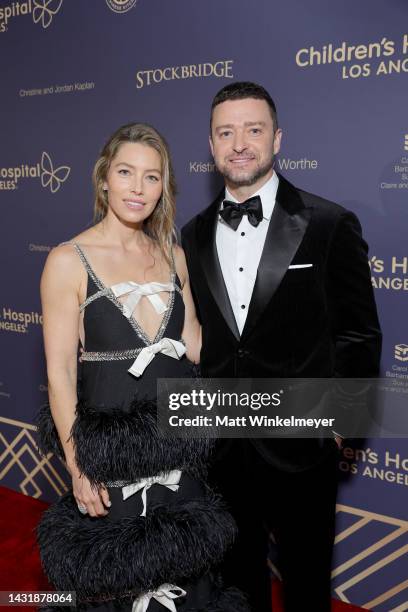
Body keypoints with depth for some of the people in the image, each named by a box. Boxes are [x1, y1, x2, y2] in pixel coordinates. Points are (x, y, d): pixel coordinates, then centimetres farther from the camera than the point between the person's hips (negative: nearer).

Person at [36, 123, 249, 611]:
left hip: (180, 450, 5)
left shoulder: (172, 254, 4)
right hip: (111, 452, -4)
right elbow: (60, 371, -11)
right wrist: (77, 466, -11)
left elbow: (195, 345, 7)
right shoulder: (68, 260, -11)